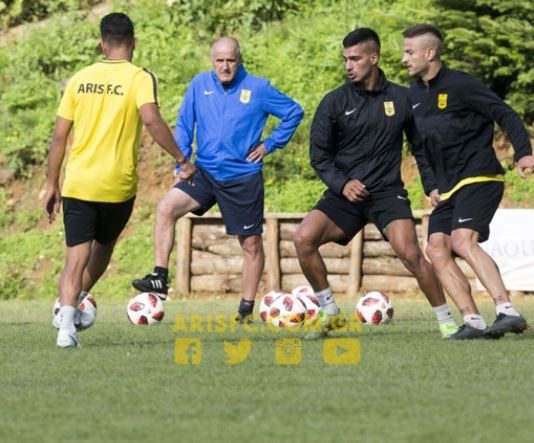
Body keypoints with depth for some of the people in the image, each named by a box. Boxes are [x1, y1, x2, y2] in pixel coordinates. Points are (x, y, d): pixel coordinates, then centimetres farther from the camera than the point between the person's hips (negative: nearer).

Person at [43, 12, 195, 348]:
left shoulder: (80, 79, 7)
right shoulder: (139, 78, -3)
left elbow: (59, 135, 7)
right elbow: (151, 119, -21)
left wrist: (52, 185, 14)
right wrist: (182, 160, -16)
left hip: (77, 183, 2)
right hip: (117, 185, -2)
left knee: (77, 257, -1)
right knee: (103, 248, 24)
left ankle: (66, 323, -19)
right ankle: (75, 303, 29)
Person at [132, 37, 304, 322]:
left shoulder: (258, 89, -4)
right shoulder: (200, 85, 2)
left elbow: (294, 113, 5)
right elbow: (184, 126, 8)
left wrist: (271, 144, 0)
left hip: (244, 178, -2)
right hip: (206, 172, 2)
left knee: (251, 244, 4)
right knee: (166, 207, -20)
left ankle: (247, 307, 16)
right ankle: (160, 278, -19)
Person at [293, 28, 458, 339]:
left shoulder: (401, 99, 1)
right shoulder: (334, 103, 1)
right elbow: (319, 154, 3)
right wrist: (341, 184, -12)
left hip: (388, 192, -2)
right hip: (346, 193, 2)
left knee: (411, 253, -21)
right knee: (304, 238, -18)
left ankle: (446, 320, -5)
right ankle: (331, 313, -1)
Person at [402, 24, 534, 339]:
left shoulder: (461, 85, -10)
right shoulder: (413, 95, 12)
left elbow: (506, 115, -10)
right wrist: (430, 186, 15)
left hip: (479, 178, -8)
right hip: (448, 188, 8)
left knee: (463, 241, -25)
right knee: (437, 249, -7)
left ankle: (509, 312, -30)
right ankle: (473, 321, -9)